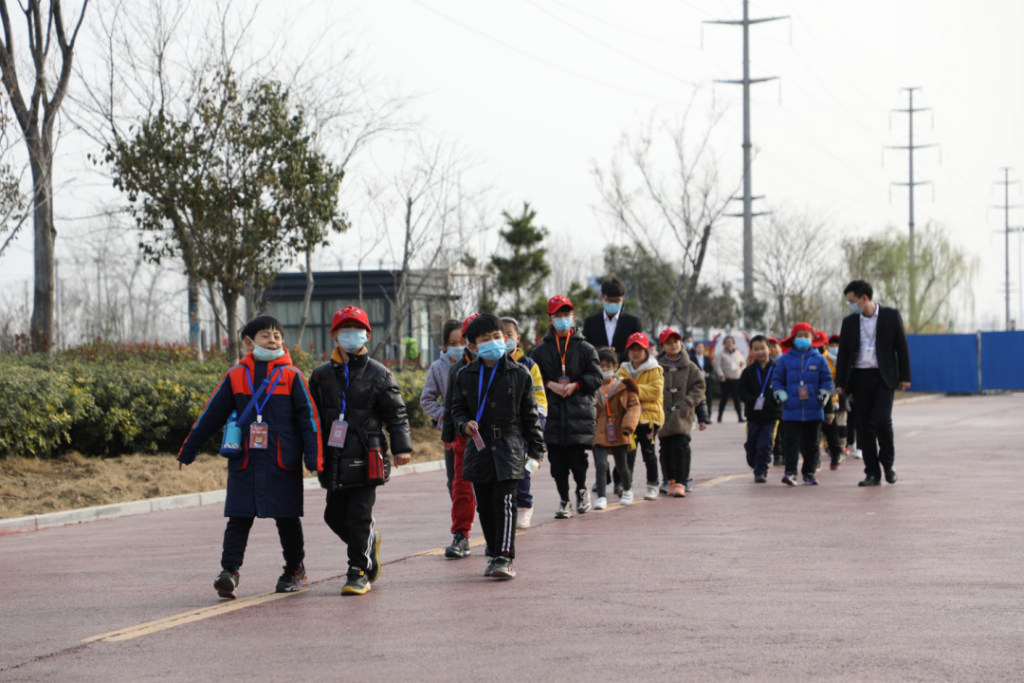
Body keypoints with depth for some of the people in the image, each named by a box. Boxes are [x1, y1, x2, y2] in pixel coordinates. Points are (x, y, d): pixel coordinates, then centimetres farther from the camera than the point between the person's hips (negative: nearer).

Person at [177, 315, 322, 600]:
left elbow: (308, 417, 2)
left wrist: (314, 457, -6)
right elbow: (211, 415, 12)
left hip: (283, 462, -1)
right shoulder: (235, 377, 6)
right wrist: (187, 451, 15)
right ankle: (229, 571, -9)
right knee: (238, 518, -6)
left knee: (287, 519, 7)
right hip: (244, 460, 1)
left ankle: (295, 570, 22)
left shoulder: (291, 376, 2)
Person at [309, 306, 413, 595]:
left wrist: (402, 447, -6)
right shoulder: (321, 375, 10)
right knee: (335, 515, 8)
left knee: (359, 515, -7)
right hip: (334, 460, 4)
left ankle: (359, 572, 2)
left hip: (366, 459, -4)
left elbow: (396, 414, 2)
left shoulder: (379, 374, 2)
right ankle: (369, 541, 35)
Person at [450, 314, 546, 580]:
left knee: (504, 502, -12)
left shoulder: (519, 374, 1)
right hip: (479, 447, 3)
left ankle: (504, 557, -12)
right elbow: (458, 408, 14)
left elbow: (530, 414, 5)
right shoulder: (466, 376, 6)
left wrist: (536, 448, 3)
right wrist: (464, 424, -9)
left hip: (509, 447, -3)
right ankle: (495, 554, 19)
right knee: (485, 506, 7)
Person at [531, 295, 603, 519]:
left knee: (578, 461, -6)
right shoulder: (541, 351, 9)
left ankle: (582, 490, 21)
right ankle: (564, 500, 15)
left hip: (580, 413, -2)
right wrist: (549, 384, -10)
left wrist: (575, 386, -11)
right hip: (552, 414, 2)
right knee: (558, 464, 2)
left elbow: (596, 377, 3)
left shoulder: (585, 348, 6)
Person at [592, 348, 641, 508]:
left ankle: (627, 490, 40)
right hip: (599, 433, 0)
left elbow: (634, 406, -4)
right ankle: (601, 497, -11)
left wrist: (628, 426, -17)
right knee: (601, 465, -14)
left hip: (618, 434, 0)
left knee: (621, 465, 14)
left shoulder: (624, 387, -2)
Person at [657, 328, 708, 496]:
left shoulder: (689, 367, 5)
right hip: (663, 415, 1)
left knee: (680, 448, -8)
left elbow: (699, 387, 4)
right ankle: (670, 480, 19)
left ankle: (680, 482, -6)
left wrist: (687, 402, -9)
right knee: (666, 450, 6)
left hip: (682, 417, -1)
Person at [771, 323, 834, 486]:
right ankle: (790, 472, -11)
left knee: (811, 444, 6)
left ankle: (809, 473, 13)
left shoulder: (819, 359, 6)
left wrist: (823, 397, -3)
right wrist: (782, 397, -5)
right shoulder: (785, 360, 5)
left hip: (814, 411, 1)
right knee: (791, 442, -8)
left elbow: (826, 380, 8)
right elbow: (777, 380, 8)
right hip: (791, 411, -1)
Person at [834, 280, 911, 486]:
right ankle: (872, 473, 7)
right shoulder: (849, 322, 9)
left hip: (883, 377, -3)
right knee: (864, 426, 2)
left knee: (882, 420, -16)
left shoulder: (891, 316, 1)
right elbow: (843, 354, 11)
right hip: (859, 379, 3)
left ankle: (887, 463, 7)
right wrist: (841, 383, 6)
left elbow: (902, 348, 2)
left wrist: (904, 377, -2)